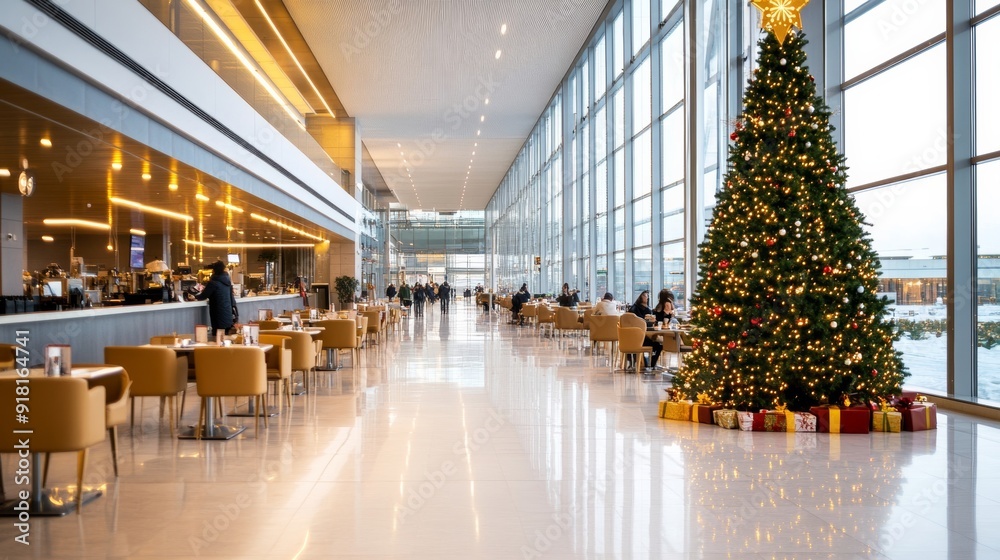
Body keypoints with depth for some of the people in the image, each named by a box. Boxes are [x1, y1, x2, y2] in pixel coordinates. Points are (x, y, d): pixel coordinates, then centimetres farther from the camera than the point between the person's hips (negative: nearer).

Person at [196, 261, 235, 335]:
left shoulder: (213, 282, -14)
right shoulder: (227, 281, 8)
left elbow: (203, 296, -6)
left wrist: (196, 297, 12)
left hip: (219, 315, -7)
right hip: (228, 313, 7)